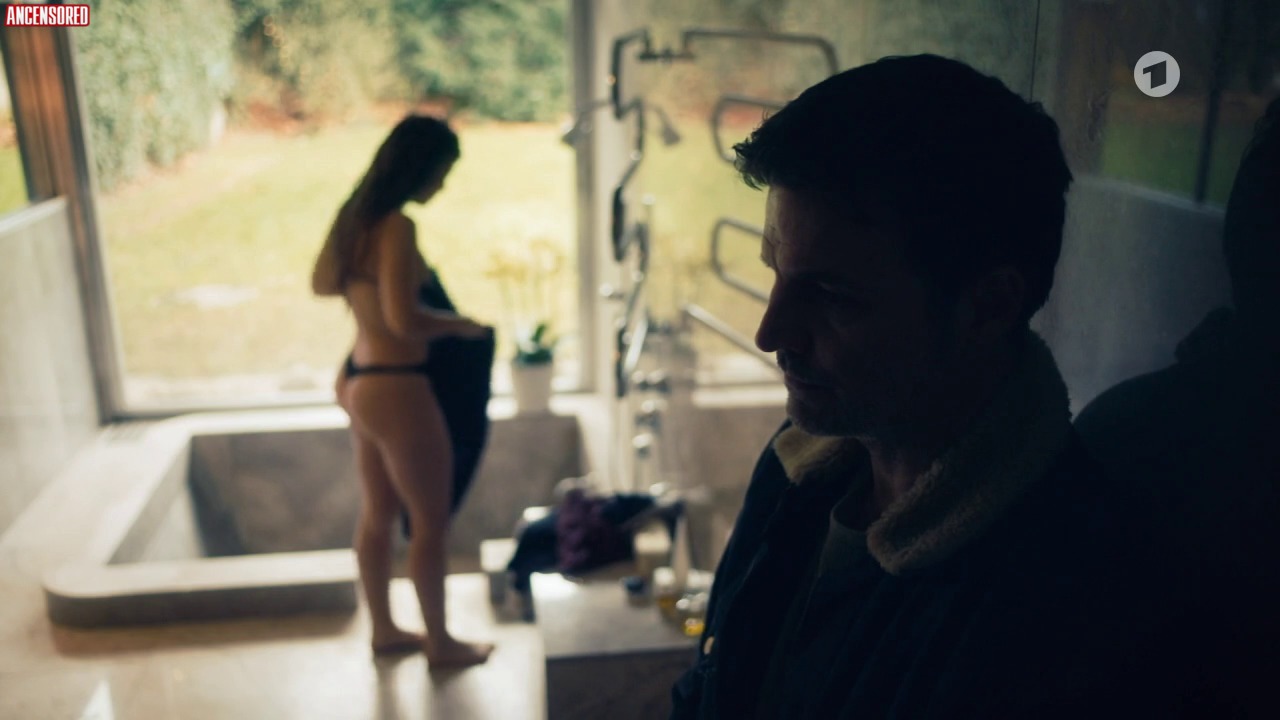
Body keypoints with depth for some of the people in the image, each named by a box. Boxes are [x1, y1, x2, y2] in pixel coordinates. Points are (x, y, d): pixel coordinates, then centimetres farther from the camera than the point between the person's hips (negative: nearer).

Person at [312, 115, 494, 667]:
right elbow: (403, 320, -26)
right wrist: (460, 325, -11)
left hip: (358, 380, 10)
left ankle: (384, 630, 36)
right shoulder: (396, 227, -21)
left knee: (377, 514, 20)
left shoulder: (355, 216, 7)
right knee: (430, 521, 7)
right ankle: (439, 642, 23)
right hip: (395, 388, -9)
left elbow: (321, 283, 20)